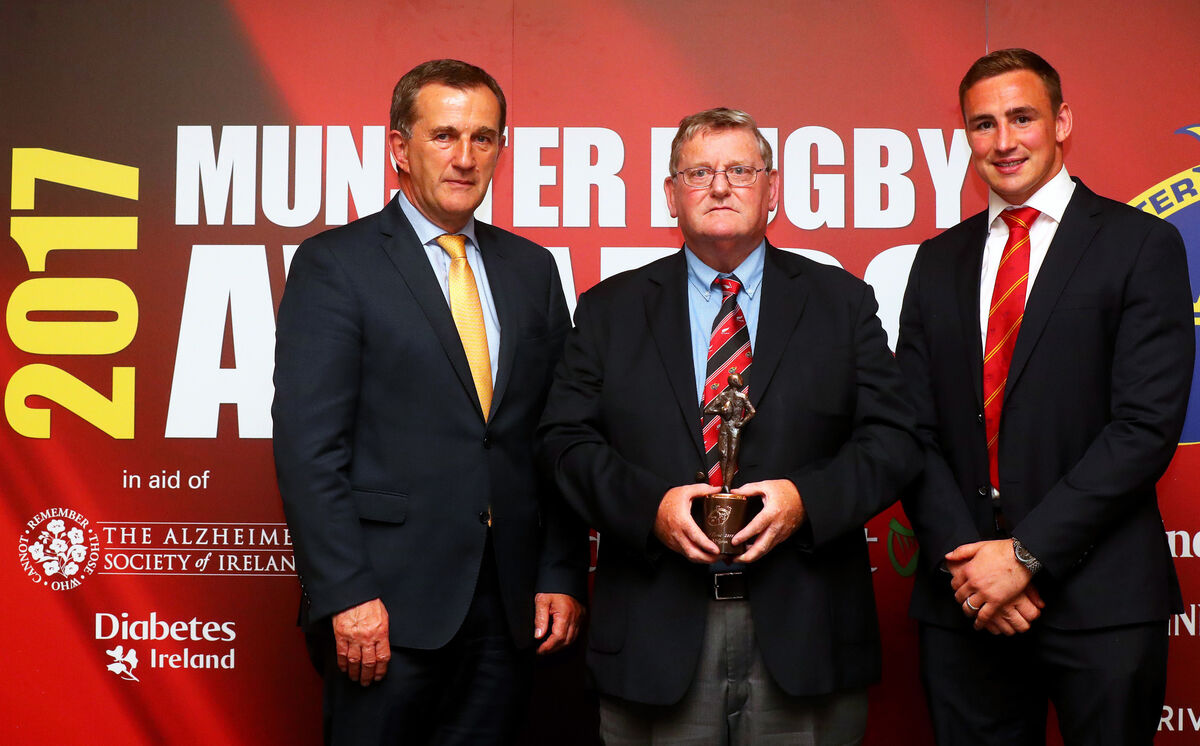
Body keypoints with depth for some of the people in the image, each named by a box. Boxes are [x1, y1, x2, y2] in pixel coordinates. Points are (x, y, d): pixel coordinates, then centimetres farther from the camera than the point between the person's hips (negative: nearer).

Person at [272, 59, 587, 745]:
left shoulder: (533, 269, 11)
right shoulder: (334, 264, -3)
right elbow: (308, 446, -9)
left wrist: (563, 577, 5)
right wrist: (345, 596, -14)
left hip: (510, 604, 4)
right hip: (390, 603, -4)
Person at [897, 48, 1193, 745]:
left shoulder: (1141, 244, -1)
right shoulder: (938, 262, 11)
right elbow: (915, 427, 6)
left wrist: (1026, 553, -14)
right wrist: (963, 556, -8)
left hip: (1099, 601, -3)